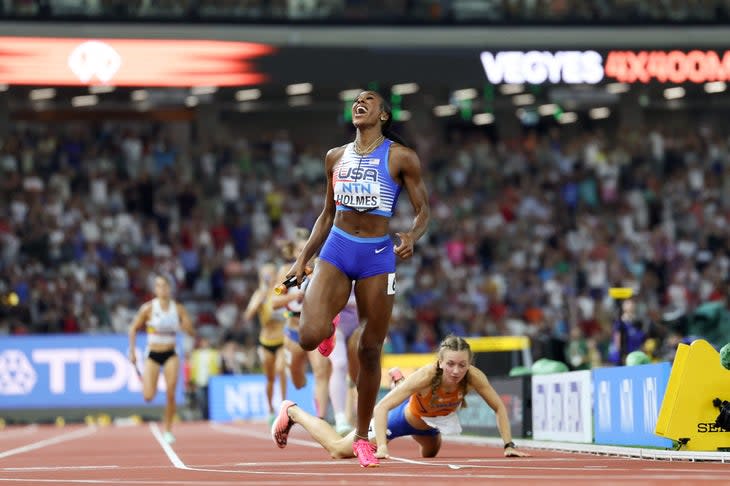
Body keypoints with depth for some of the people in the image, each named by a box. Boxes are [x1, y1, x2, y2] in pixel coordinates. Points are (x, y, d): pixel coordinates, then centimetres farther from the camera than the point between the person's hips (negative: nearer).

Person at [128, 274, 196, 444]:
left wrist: (186, 327, -23)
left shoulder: (178, 309, -2)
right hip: (152, 355, -1)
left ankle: (168, 430, 4)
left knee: (171, 393, -13)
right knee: (149, 397, -10)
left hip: (171, 355, 1)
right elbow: (133, 329, 3)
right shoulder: (148, 308, -7)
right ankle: (144, 383, 29)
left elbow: (192, 333, -1)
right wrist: (132, 351, -3)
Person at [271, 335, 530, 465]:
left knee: (431, 454, 42)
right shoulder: (426, 376, -44)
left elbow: (499, 407, -20)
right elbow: (381, 408, -43)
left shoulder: (474, 376, -34)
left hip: (430, 424, 5)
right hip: (403, 418, -5)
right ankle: (292, 412, 28)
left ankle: (398, 381, 56)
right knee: (338, 449, 4)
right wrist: (381, 447, -53)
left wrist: (509, 444, -28)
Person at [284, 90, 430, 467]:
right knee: (309, 337, -19)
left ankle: (362, 436, 17)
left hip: (377, 255, -2)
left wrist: (412, 237, -21)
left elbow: (423, 210, 0)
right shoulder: (335, 157, 12)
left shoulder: (400, 157, 0)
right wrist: (303, 259, 14)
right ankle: (328, 326, 20)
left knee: (370, 350, 3)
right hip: (336, 250, 2)